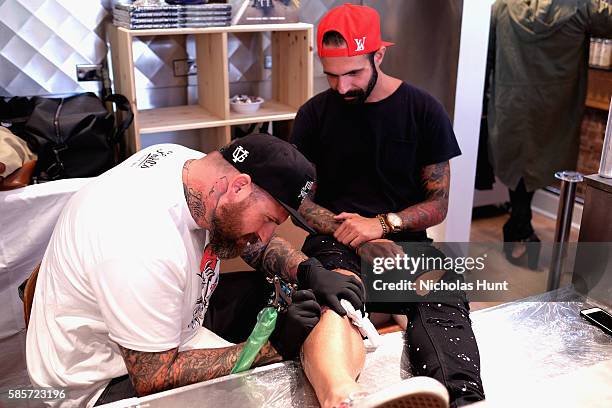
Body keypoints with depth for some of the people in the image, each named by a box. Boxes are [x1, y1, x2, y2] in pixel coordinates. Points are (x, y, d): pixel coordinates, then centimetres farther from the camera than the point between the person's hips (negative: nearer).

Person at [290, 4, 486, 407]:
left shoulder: (424, 110, 6)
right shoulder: (314, 114, 8)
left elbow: (438, 204, 7)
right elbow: (299, 199, 6)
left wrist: (382, 225, -13)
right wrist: (360, 240, -12)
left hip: (403, 238, 2)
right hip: (334, 239, -1)